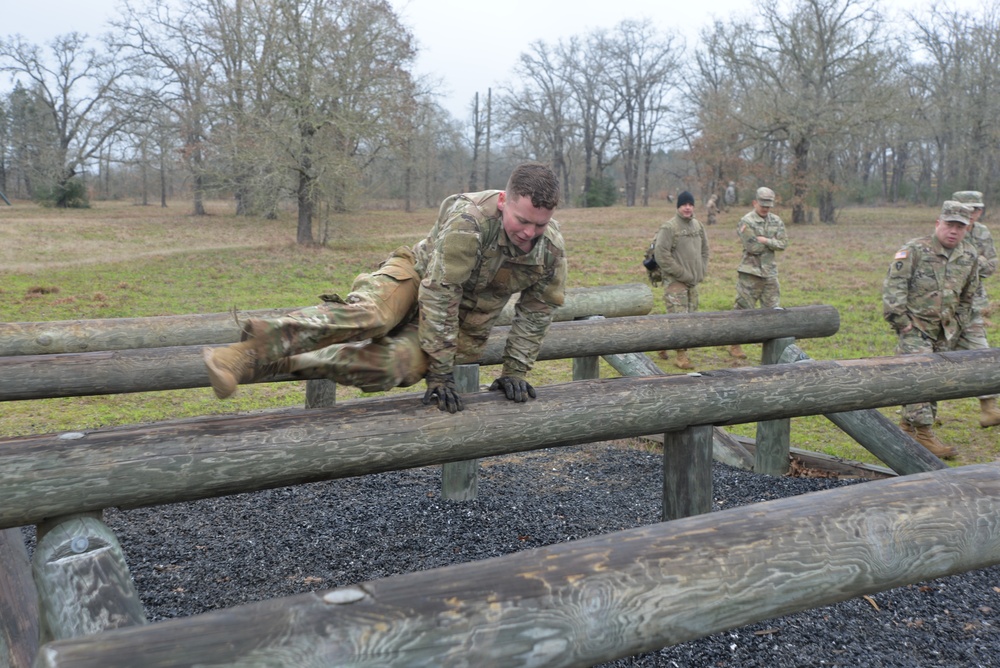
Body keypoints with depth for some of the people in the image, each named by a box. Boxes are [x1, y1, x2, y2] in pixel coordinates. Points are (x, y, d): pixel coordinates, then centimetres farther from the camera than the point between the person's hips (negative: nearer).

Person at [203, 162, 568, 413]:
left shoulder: (551, 248, -15)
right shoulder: (470, 219, -30)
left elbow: (536, 313, 1)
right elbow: (439, 293, -30)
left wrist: (514, 372, -2)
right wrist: (441, 372, -29)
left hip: (463, 324, 3)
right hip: (419, 274, -3)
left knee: (392, 364, -28)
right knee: (368, 315, -38)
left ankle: (281, 361, -28)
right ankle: (255, 347, -41)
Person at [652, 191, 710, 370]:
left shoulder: (698, 225, 11)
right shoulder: (669, 227, -12)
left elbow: (704, 250, 21)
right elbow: (661, 254, -17)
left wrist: (701, 271, 8)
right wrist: (681, 273, -16)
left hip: (693, 281, 8)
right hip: (675, 281, -8)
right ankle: (681, 356, -3)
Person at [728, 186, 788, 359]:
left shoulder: (776, 221, 9)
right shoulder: (746, 222, -9)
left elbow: (783, 244, -1)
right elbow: (753, 247, -17)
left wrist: (765, 241, -13)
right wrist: (772, 242, -7)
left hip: (770, 272, 5)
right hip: (750, 273, -5)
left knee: (773, 310, 6)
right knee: (743, 310, 0)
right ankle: (735, 345, 10)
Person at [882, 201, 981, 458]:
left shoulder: (970, 256, 8)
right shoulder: (915, 250, -9)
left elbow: (967, 297, 19)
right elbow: (893, 285, -13)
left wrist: (958, 327, 18)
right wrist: (899, 319, -17)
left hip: (945, 331, 6)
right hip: (915, 327, -6)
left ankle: (908, 425, 20)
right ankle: (923, 433, -12)